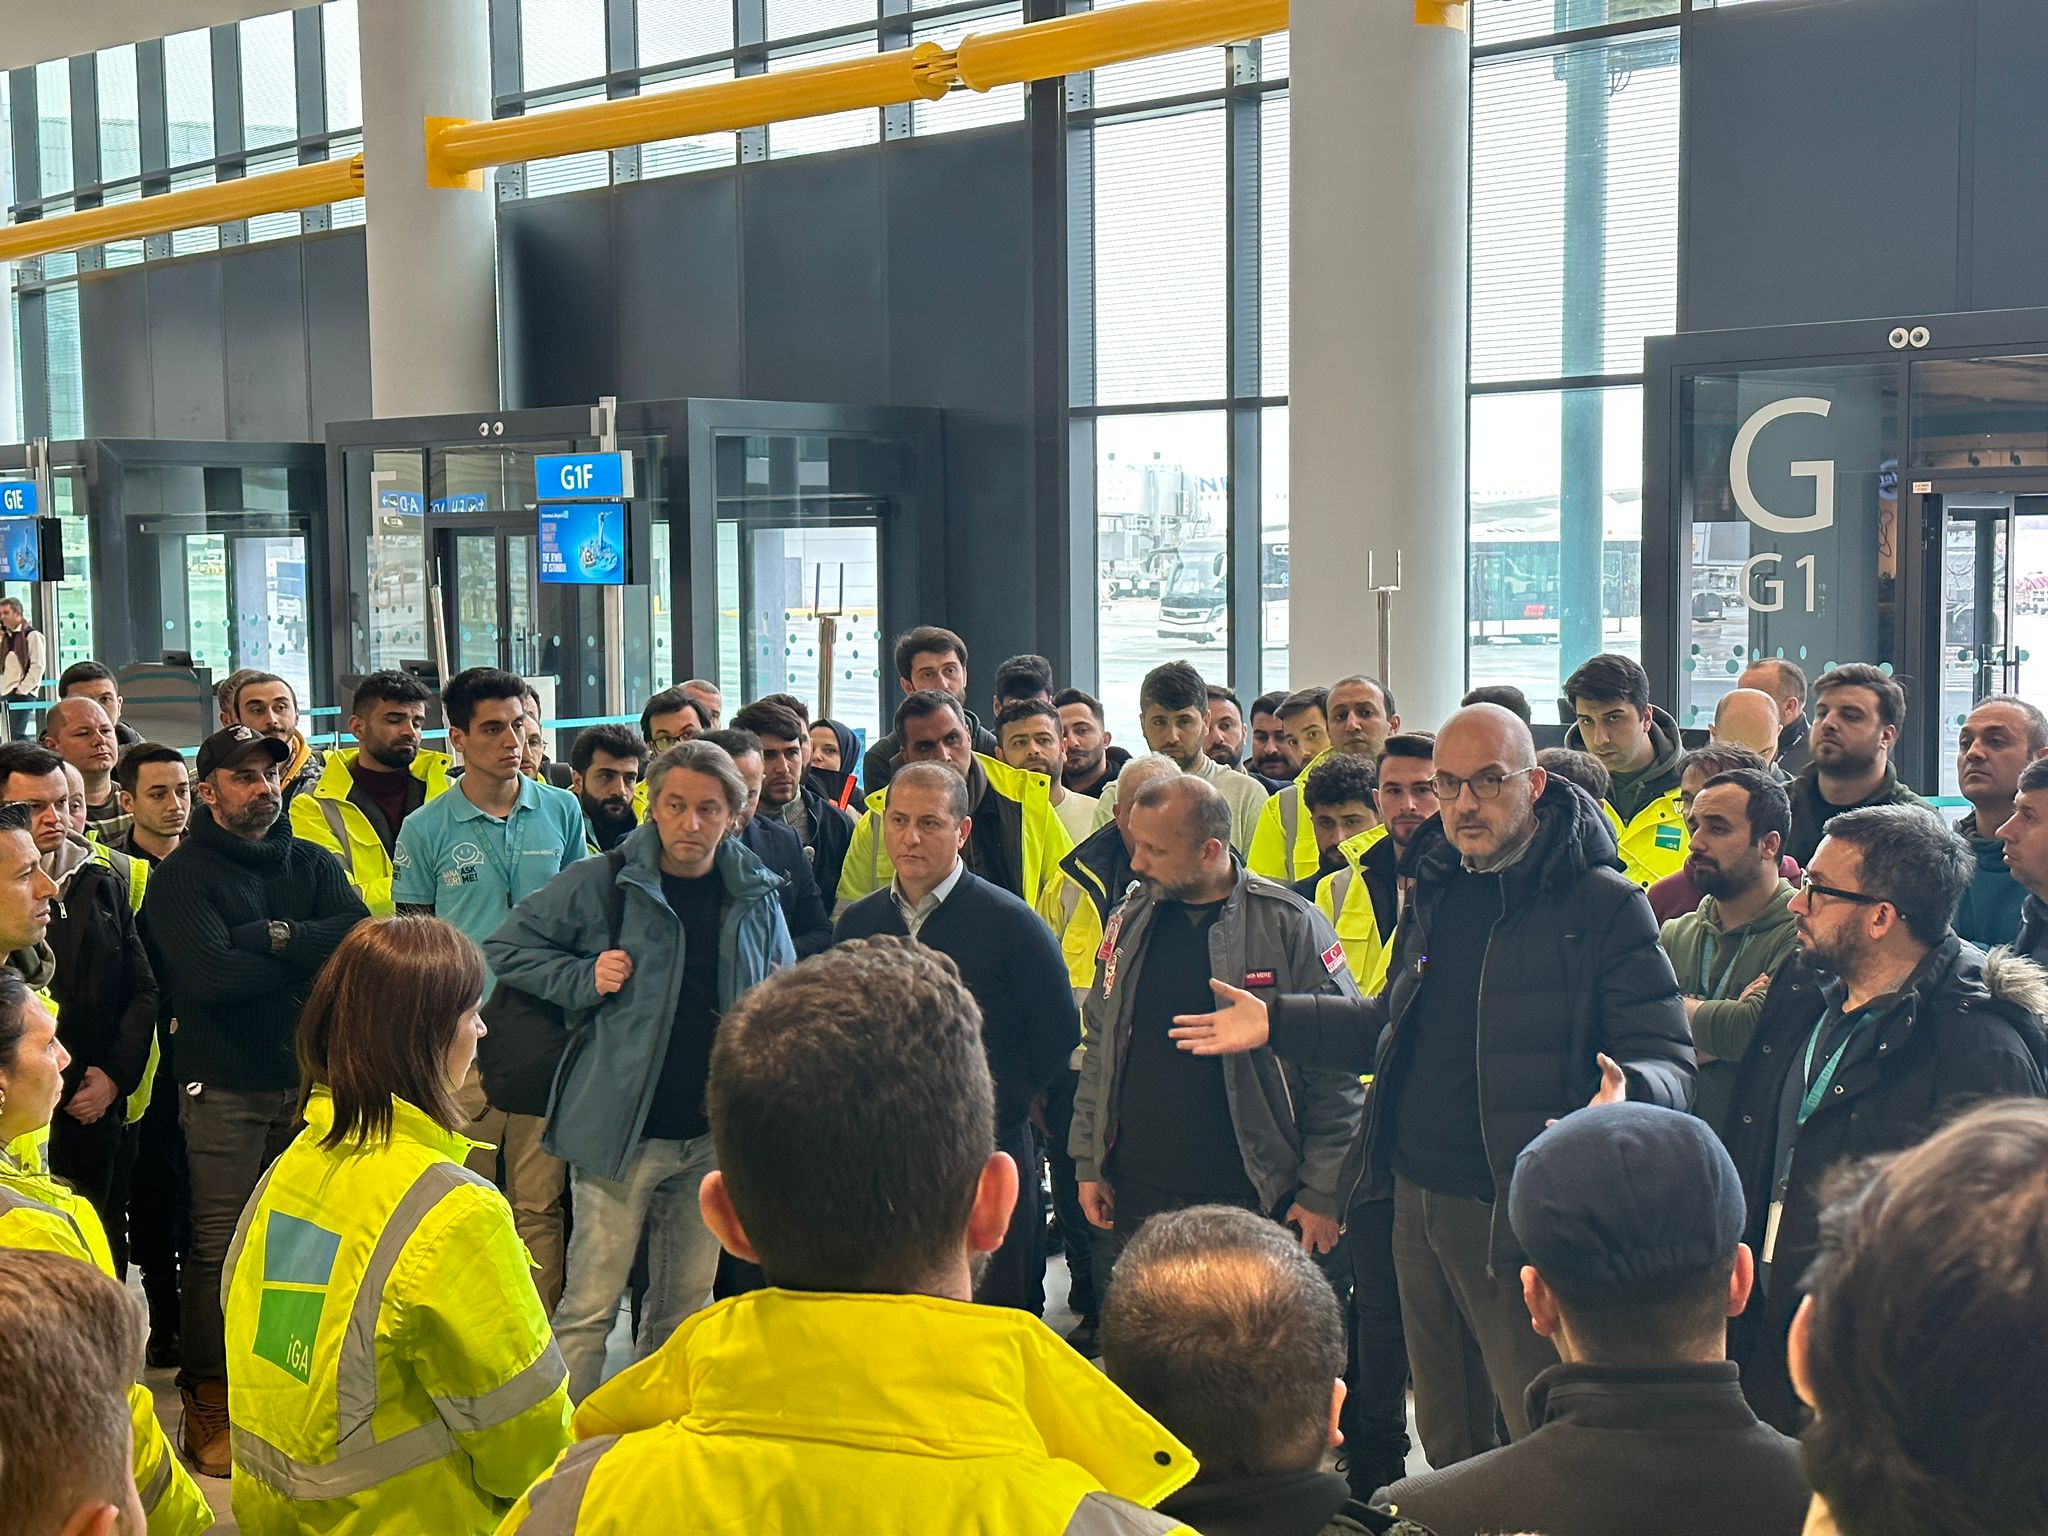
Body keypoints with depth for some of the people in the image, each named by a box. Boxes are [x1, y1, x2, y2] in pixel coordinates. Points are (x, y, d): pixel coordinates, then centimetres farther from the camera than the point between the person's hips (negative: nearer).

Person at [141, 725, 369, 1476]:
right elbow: (207, 978, -18)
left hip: (309, 1076, 4)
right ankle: (208, 1406, 8)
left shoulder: (313, 865, 11)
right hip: (224, 1085, -4)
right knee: (220, 1245, -3)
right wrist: (309, 953, -10)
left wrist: (272, 936, -14)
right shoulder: (181, 878, -2)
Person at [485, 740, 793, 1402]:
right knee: (591, 1304, -3)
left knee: (687, 1304, 15)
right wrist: (585, 978, -11)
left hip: (715, 1131, 4)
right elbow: (505, 949, 2)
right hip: (623, 1129, -4)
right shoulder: (599, 884, -5)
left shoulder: (755, 897, 6)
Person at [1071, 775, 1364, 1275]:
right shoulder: (1129, 921, 6)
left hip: (1252, 1197, -4)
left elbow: (1336, 1072, -6)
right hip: (1137, 1200, 4)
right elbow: (1099, 1047, 16)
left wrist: (1323, 1193, -7)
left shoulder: (1290, 925, -8)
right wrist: (1088, 1162, 12)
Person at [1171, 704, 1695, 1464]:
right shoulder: (1434, 892, 12)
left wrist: (1626, 1096, -36)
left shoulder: (1604, 905, -11)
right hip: (1416, 1202, 7)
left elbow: (1667, 1060, -14)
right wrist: (1276, 1022, 17)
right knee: (1446, 1437, 20)